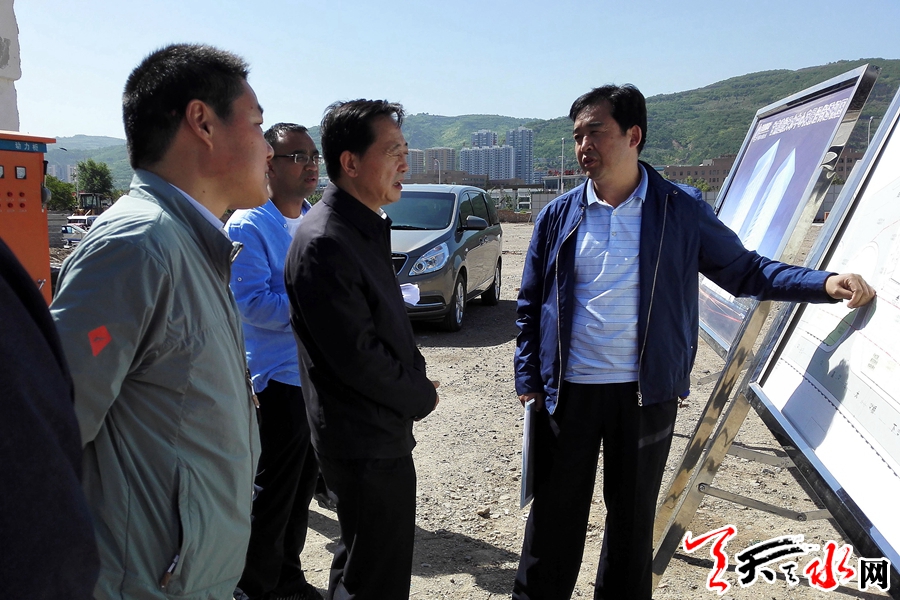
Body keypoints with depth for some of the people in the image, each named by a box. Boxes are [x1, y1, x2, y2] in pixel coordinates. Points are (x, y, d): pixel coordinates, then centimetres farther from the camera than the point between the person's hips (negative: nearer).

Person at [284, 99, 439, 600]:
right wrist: (423, 395, -10)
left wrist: (416, 380, 2)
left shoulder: (367, 229, 8)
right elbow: (356, 357, -24)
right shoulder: (325, 243, -23)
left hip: (384, 432, 10)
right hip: (367, 445, -9)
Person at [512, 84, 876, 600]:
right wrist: (528, 379, 2)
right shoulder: (559, 216, 1)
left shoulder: (681, 211, -2)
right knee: (556, 513, 11)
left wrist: (825, 283, -10)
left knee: (633, 514, 15)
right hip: (569, 392, 1)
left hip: (646, 393, 0)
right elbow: (531, 306, 6)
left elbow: (743, 270, 4)